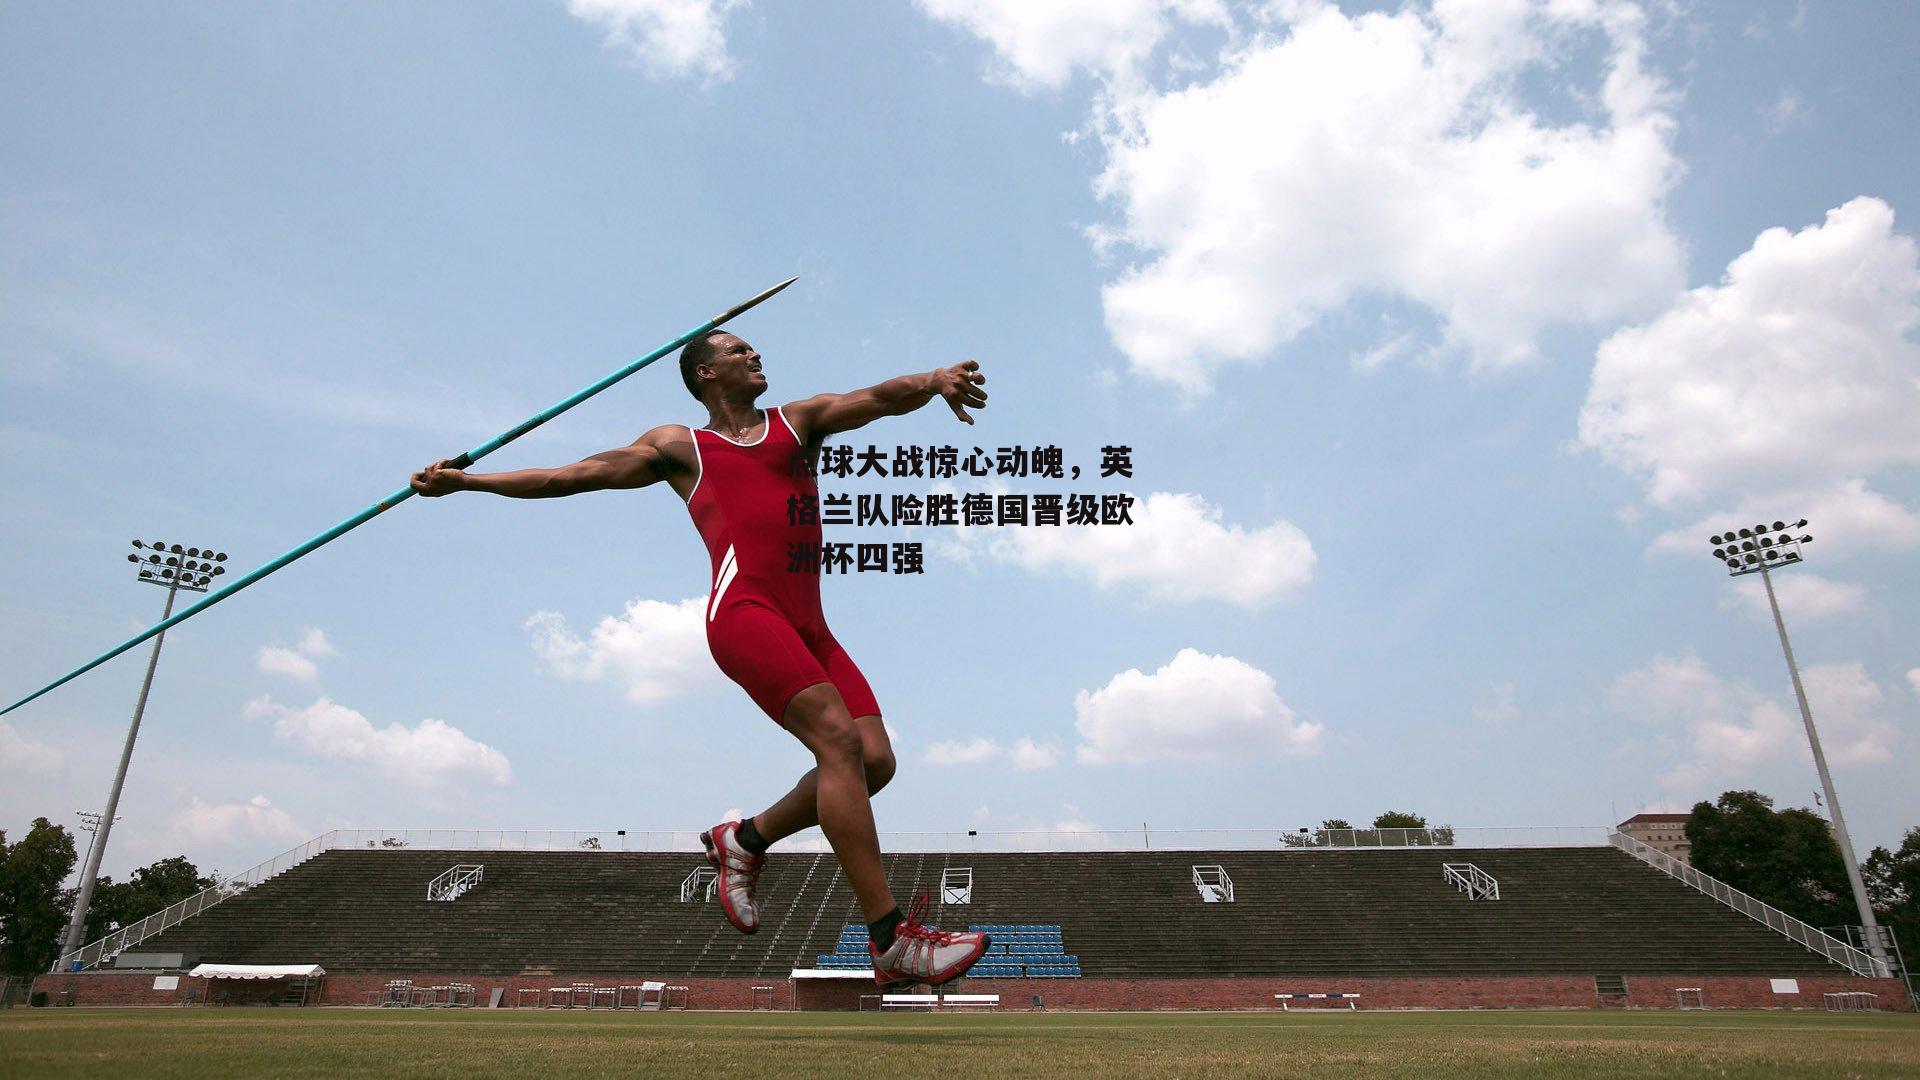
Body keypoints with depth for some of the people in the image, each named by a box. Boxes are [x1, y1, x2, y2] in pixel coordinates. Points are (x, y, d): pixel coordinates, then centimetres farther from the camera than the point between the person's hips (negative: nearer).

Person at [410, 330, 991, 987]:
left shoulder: (800, 419, 27)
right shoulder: (678, 447, 21)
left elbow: (879, 399, 10)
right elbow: (573, 475, 23)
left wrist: (933, 379, -12)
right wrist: (463, 481, 22)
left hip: (808, 624, 5)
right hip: (743, 607, -5)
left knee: (874, 759, -9)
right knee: (839, 741, -21)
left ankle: (745, 840, 14)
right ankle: (893, 942, -19)